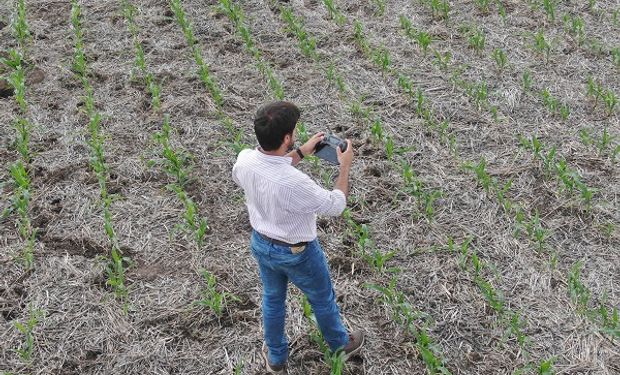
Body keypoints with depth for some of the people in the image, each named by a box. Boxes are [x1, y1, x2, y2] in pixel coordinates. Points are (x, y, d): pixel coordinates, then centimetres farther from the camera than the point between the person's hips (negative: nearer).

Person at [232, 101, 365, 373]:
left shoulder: (244, 160, -22)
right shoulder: (296, 183, -41)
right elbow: (336, 206, -22)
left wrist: (301, 153, 5)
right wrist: (345, 166, -11)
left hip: (261, 243, 5)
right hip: (297, 252, -5)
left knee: (273, 299, 28)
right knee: (322, 299, 24)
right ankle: (340, 345, 51)